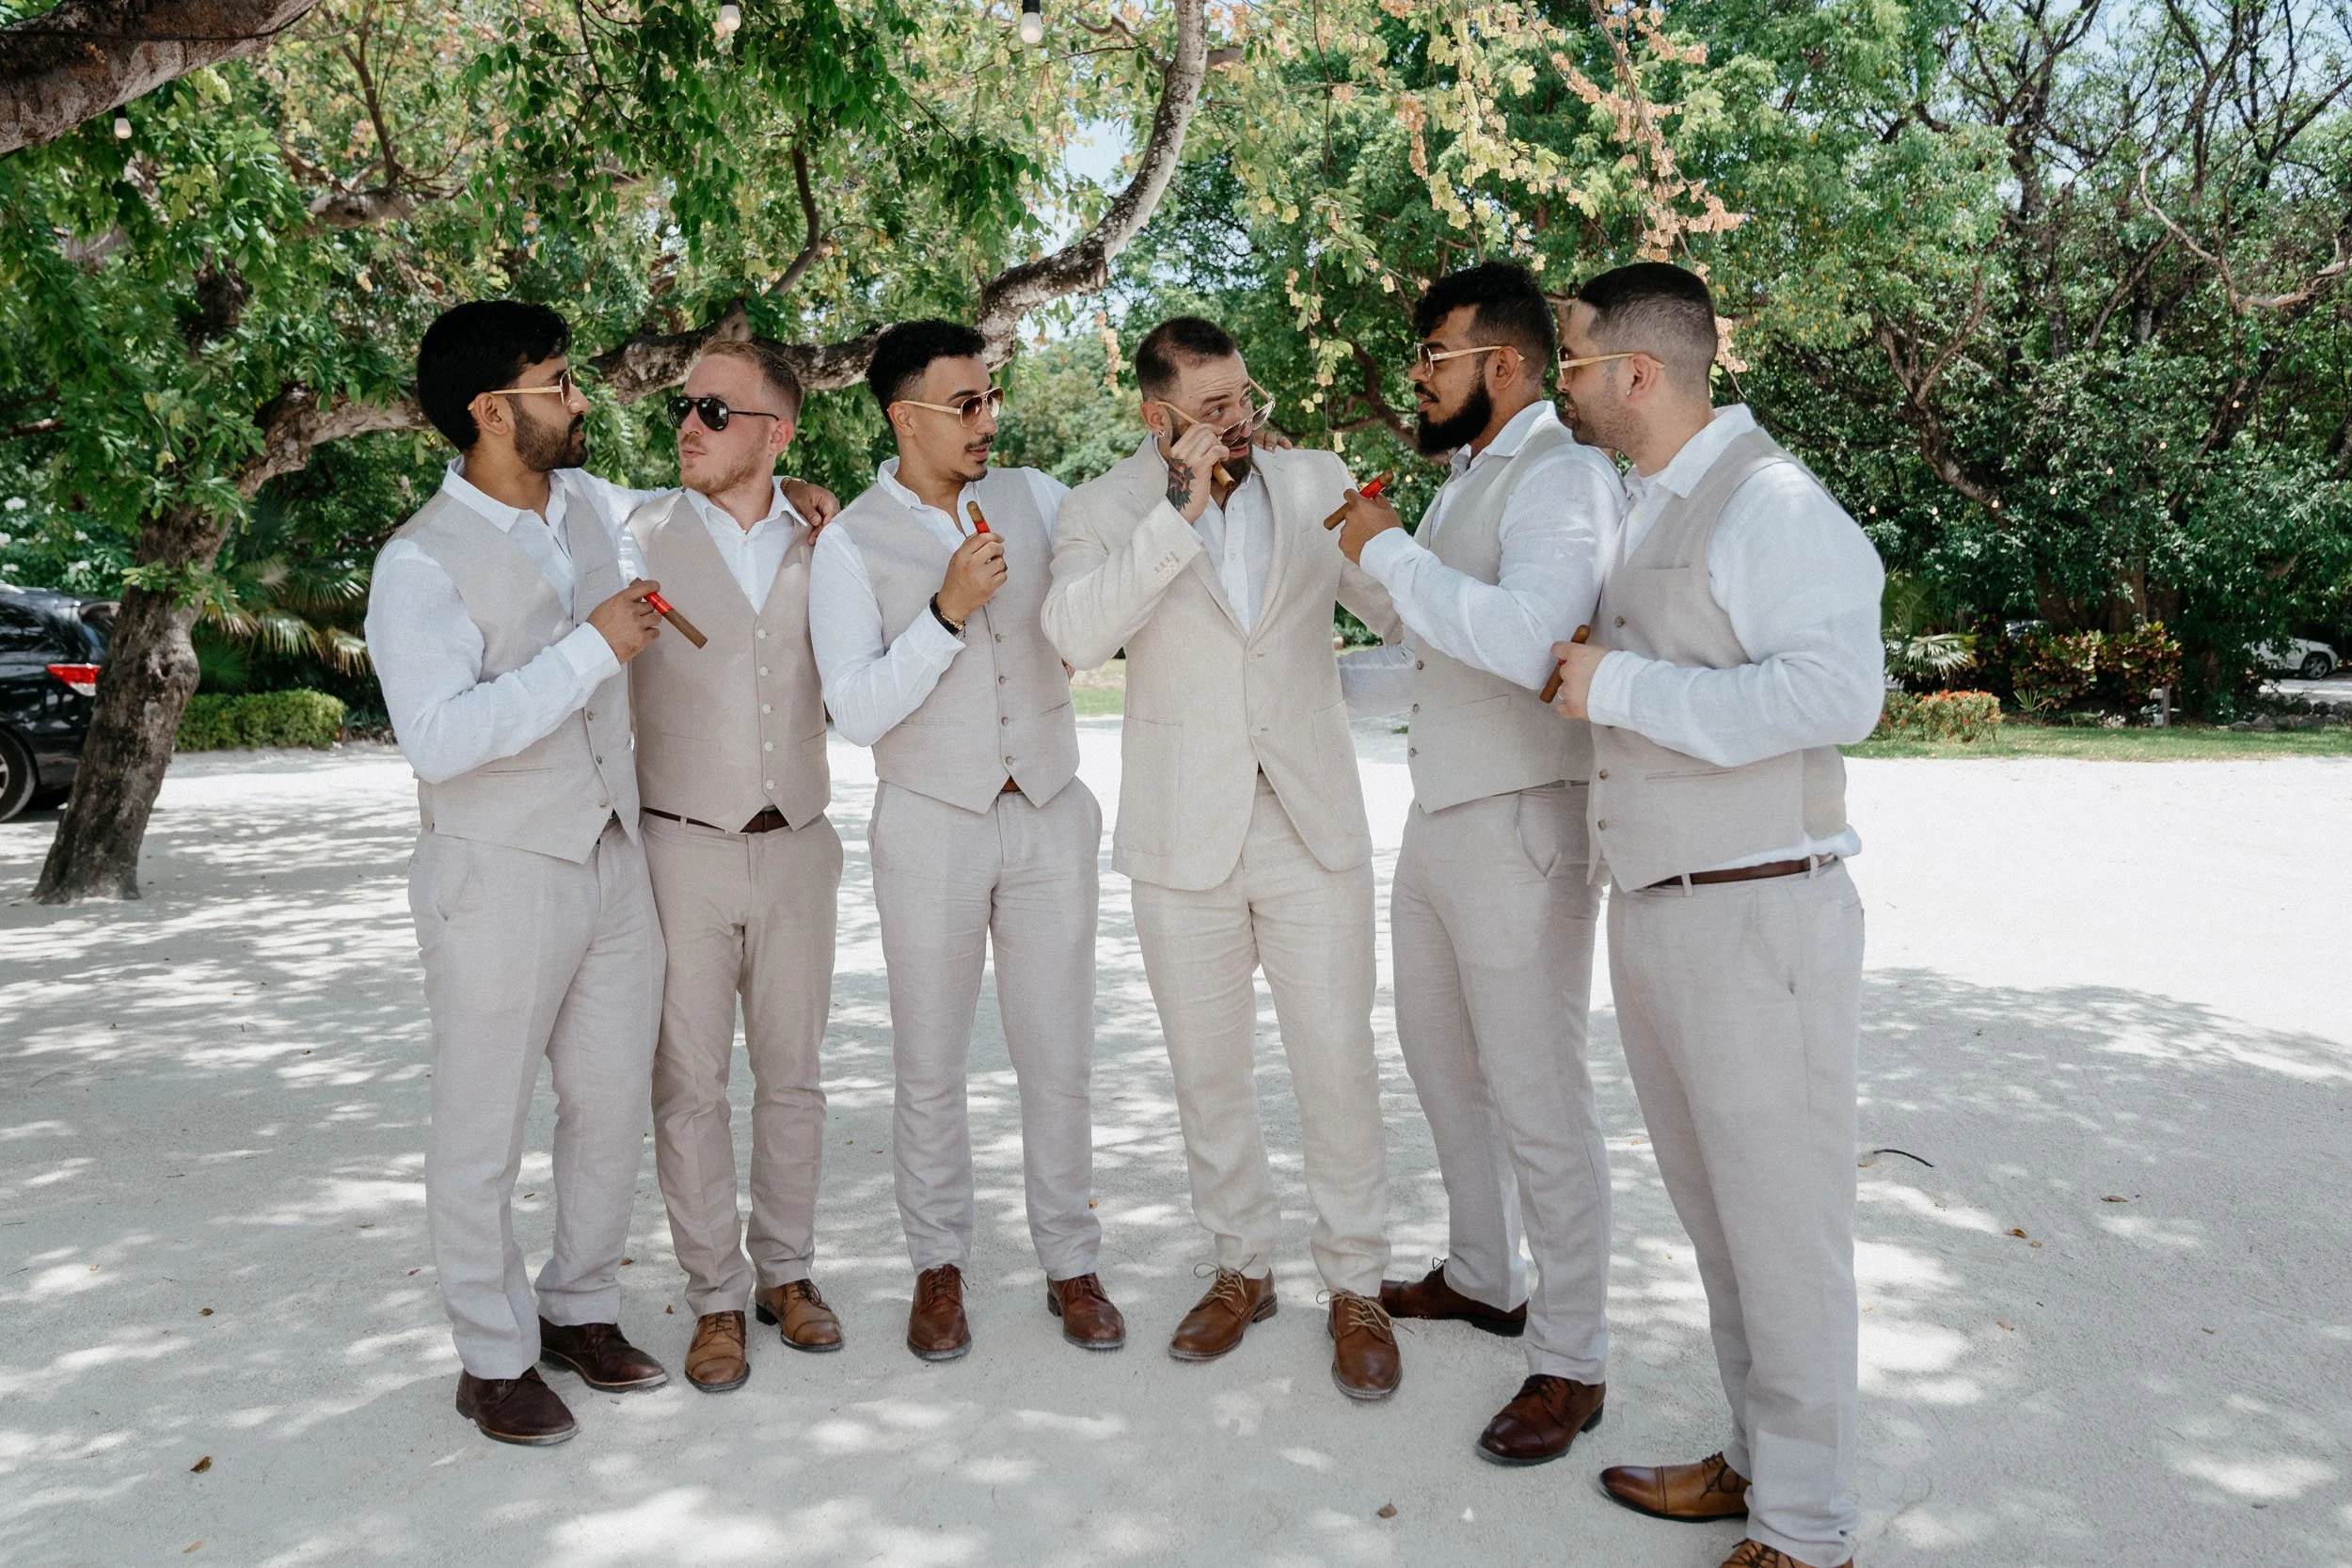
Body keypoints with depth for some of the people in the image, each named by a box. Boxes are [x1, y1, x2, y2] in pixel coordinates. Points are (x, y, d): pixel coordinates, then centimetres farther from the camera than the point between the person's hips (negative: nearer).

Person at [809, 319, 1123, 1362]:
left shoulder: (1030, 497, 5)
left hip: (1049, 815, 3)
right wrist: (948, 610, -23)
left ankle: (1070, 1264, 24)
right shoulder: (851, 543, -5)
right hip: (931, 827, -2)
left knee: (1059, 1060, 8)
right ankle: (939, 1267, 26)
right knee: (930, 1068, 8)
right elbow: (857, 710, -13)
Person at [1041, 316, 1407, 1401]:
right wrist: (1182, 511, -22)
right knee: (1207, 1075, 12)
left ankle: (1356, 1288, 20)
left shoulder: (1316, 483, 6)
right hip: (1185, 842, 0)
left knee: (1337, 1068, 2)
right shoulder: (1104, 511, -1)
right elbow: (1076, 634, -20)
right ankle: (1243, 1268, 32)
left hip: (1312, 829, 0)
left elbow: (1403, 607, 13)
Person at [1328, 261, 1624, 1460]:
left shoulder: (1561, 475, -16)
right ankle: (1483, 1278, 40)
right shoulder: (1466, 479, 14)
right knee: (1443, 1062, 21)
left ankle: (1572, 1362, 13)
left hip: (1518, 830, -10)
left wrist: (1389, 552, -23)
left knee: (1537, 1101, -2)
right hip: (1436, 822, 10)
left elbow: (1526, 640, -34)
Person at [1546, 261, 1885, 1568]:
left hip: (1760, 920, -9)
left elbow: (1840, 691, -25)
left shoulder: (1769, 501, -12)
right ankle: (1758, 1460, 33)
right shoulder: (1637, 512, 15)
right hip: (1653, 914, 9)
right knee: (1714, 1208, 17)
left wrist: (1623, 687, -19)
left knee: (1783, 1226, 3)